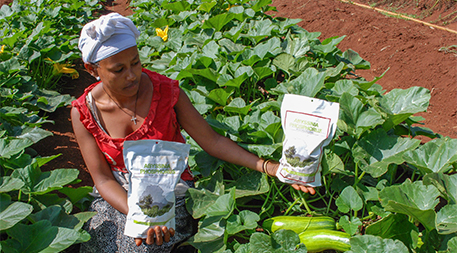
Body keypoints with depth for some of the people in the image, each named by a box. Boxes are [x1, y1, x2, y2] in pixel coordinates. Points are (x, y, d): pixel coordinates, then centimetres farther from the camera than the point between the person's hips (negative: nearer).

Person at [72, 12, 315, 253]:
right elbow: (103, 179, -8)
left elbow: (211, 140, -8)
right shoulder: (83, 112, -8)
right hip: (117, 198, 2)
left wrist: (270, 168, -17)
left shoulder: (166, 91, -10)